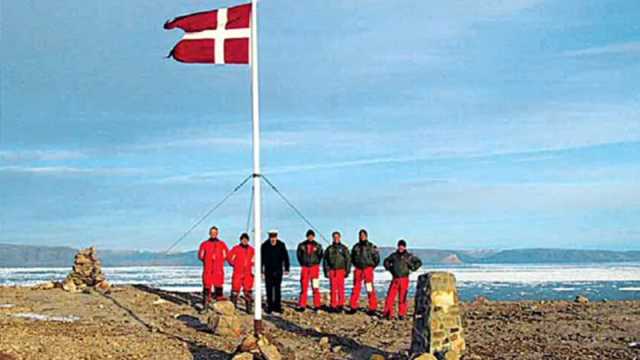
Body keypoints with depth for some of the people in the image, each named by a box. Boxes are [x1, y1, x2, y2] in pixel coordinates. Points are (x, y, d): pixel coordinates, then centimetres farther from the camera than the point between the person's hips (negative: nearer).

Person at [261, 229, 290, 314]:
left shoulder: (281, 245, -2)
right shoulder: (264, 246, -3)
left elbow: (285, 257, 2)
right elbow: (261, 259, 1)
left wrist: (286, 269, -3)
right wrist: (261, 271, -1)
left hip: (278, 270, 0)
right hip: (268, 271, 0)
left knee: (277, 289, 1)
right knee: (269, 289, 2)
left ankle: (277, 306, 6)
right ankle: (269, 306, 9)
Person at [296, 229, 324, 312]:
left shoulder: (318, 246, 4)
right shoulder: (302, 245, 5)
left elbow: (320, 256, 9)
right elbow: (299, 255, 12)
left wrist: (316, 263, -4)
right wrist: (302, 263, 6)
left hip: (314, 268, -1)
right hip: (305, 268, 1)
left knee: (315, 287, -2)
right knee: (303, 287, 0)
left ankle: (317, 305, 2)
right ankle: (302, 305, 5)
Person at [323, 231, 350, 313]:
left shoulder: (344, 248, 6)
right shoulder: (329, 249, 11)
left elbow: (348, 260, 5)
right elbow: (325, 260, 12)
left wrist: (347, 271, -2)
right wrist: (326, 271, 3)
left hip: (341, 270, -1)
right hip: (332, 271, 1)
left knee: (340, 288, -2)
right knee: (333, 288, 1)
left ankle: (340, 305, 2)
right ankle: (333, 305, 5)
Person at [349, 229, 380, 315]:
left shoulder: (371, 246, 0)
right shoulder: (356, 246, 12)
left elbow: (377, 258, 2)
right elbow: (352, 257, 25)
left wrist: (372, 267, 1)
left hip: (368, 269, -4)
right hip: (358, 269, 4)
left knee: (370, 289, -7)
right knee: (356, 288, 5)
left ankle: (373, 308, -3)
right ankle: (354, 307, 12)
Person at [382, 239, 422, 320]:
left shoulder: (409, 256, 4)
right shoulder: (394, 255, 9)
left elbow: (419, 262, 11)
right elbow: (386, 261, 25)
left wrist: (412, 268, 2)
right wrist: (389, 268, 12)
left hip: (404, 279, -2)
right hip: (395, 279, 2)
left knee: (402, 298, 0)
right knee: (390, 296, -5)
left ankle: (402, 314, 7)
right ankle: (388, 314, 0)